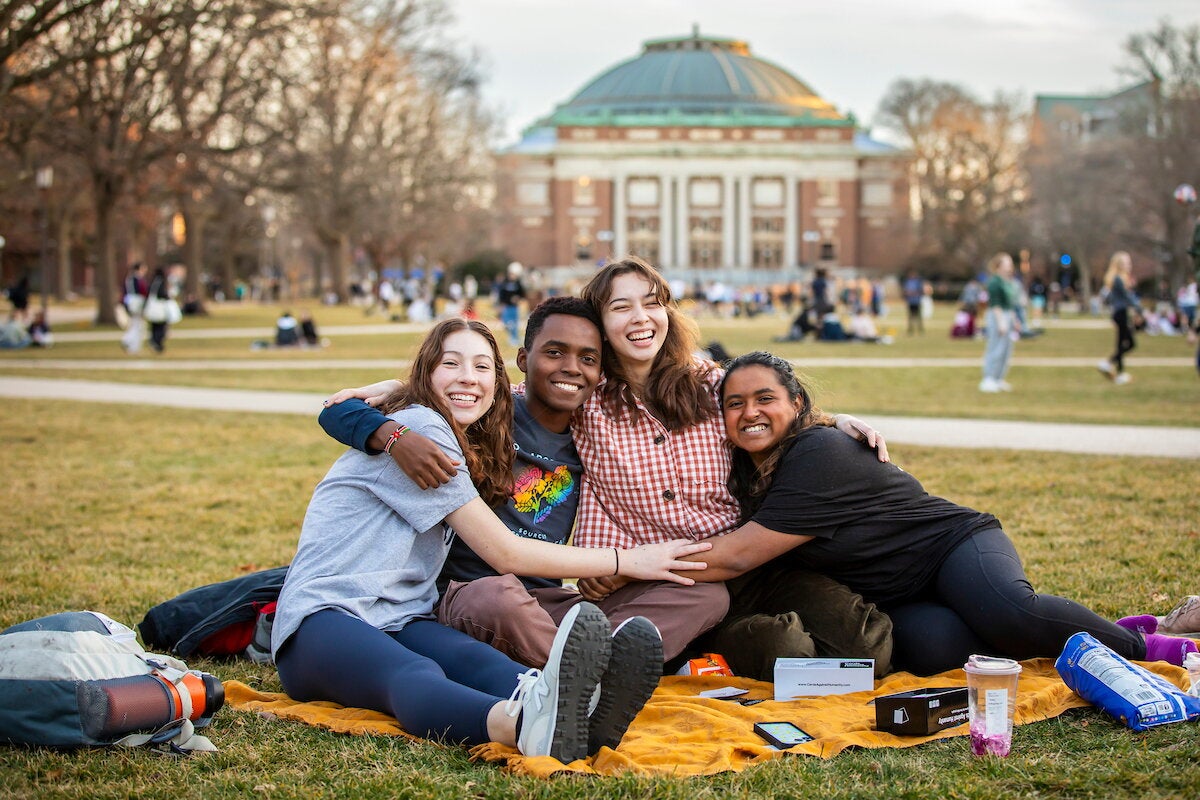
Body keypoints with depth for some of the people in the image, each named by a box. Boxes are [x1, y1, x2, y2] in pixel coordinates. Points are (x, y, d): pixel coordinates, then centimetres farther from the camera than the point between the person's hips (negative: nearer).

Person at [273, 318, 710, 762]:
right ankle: (524, 722, -76)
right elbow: (503, 552, -8)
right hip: (324, 619, -6)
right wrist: (628, 561, -6)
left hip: (399, 621, 6)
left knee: (476, 660, -30)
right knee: (416, 675, -40)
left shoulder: (467, 447, 21)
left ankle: (582, 712, -66)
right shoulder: (418, 426, -8)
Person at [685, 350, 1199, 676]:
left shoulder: (820, 454, -22)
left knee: (1008, 612, -37)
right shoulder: (748, 472, 3)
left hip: (953, 543, -5)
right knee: (930, 646, -32)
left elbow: (737, 557, -25)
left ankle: (1145, 645, -12)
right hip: (900, 602, 5)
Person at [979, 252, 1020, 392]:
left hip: (1007, 317, 10)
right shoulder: (995, 281, -13)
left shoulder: (1008, 281, 16)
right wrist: (1001, 322, -20)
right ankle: (988, 380, -5)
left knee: (1006, 350, 11)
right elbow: (995, 303, -17)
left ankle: (998, 380, 17)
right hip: (997, 316, -10)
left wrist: (1014, 320, 21)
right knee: (997, 348, -9)